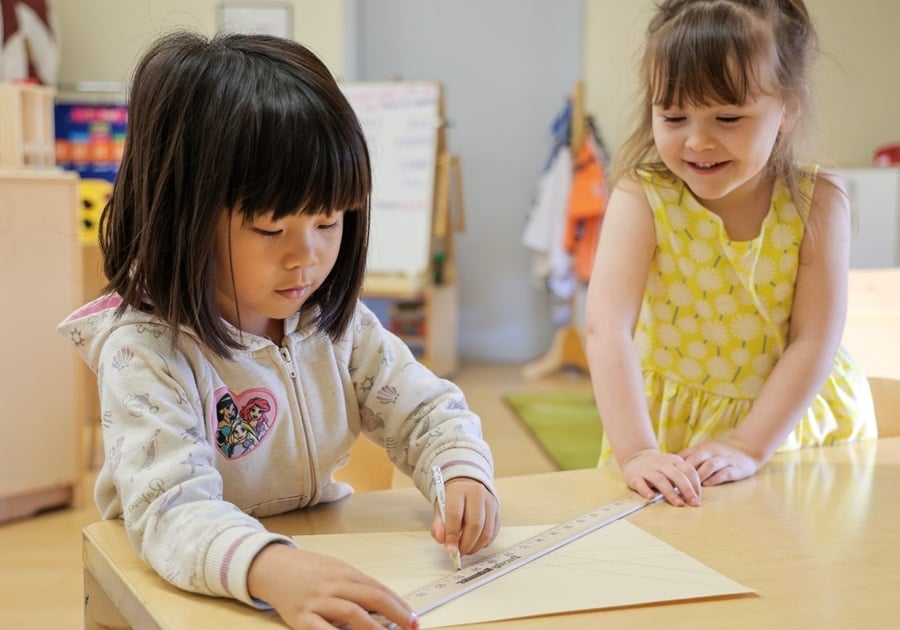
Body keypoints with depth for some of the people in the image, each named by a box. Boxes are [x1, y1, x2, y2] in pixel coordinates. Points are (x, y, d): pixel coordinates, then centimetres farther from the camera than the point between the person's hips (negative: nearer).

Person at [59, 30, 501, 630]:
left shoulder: (337, 322, -2)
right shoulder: (146, 353, -20)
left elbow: (426, 411, 4)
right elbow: (171, 509, -31)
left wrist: (464, 472, -18)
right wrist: (271, 568, -50)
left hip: (331, 564, 4)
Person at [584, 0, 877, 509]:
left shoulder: (818, 204, -12)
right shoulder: (643, 198, -16)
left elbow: (814, 342, -14)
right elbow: (607, 328, -26)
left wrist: (748, 447, -24)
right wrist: (636, 452, -36)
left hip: (793, 420, 2)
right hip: (670, 429, -1)